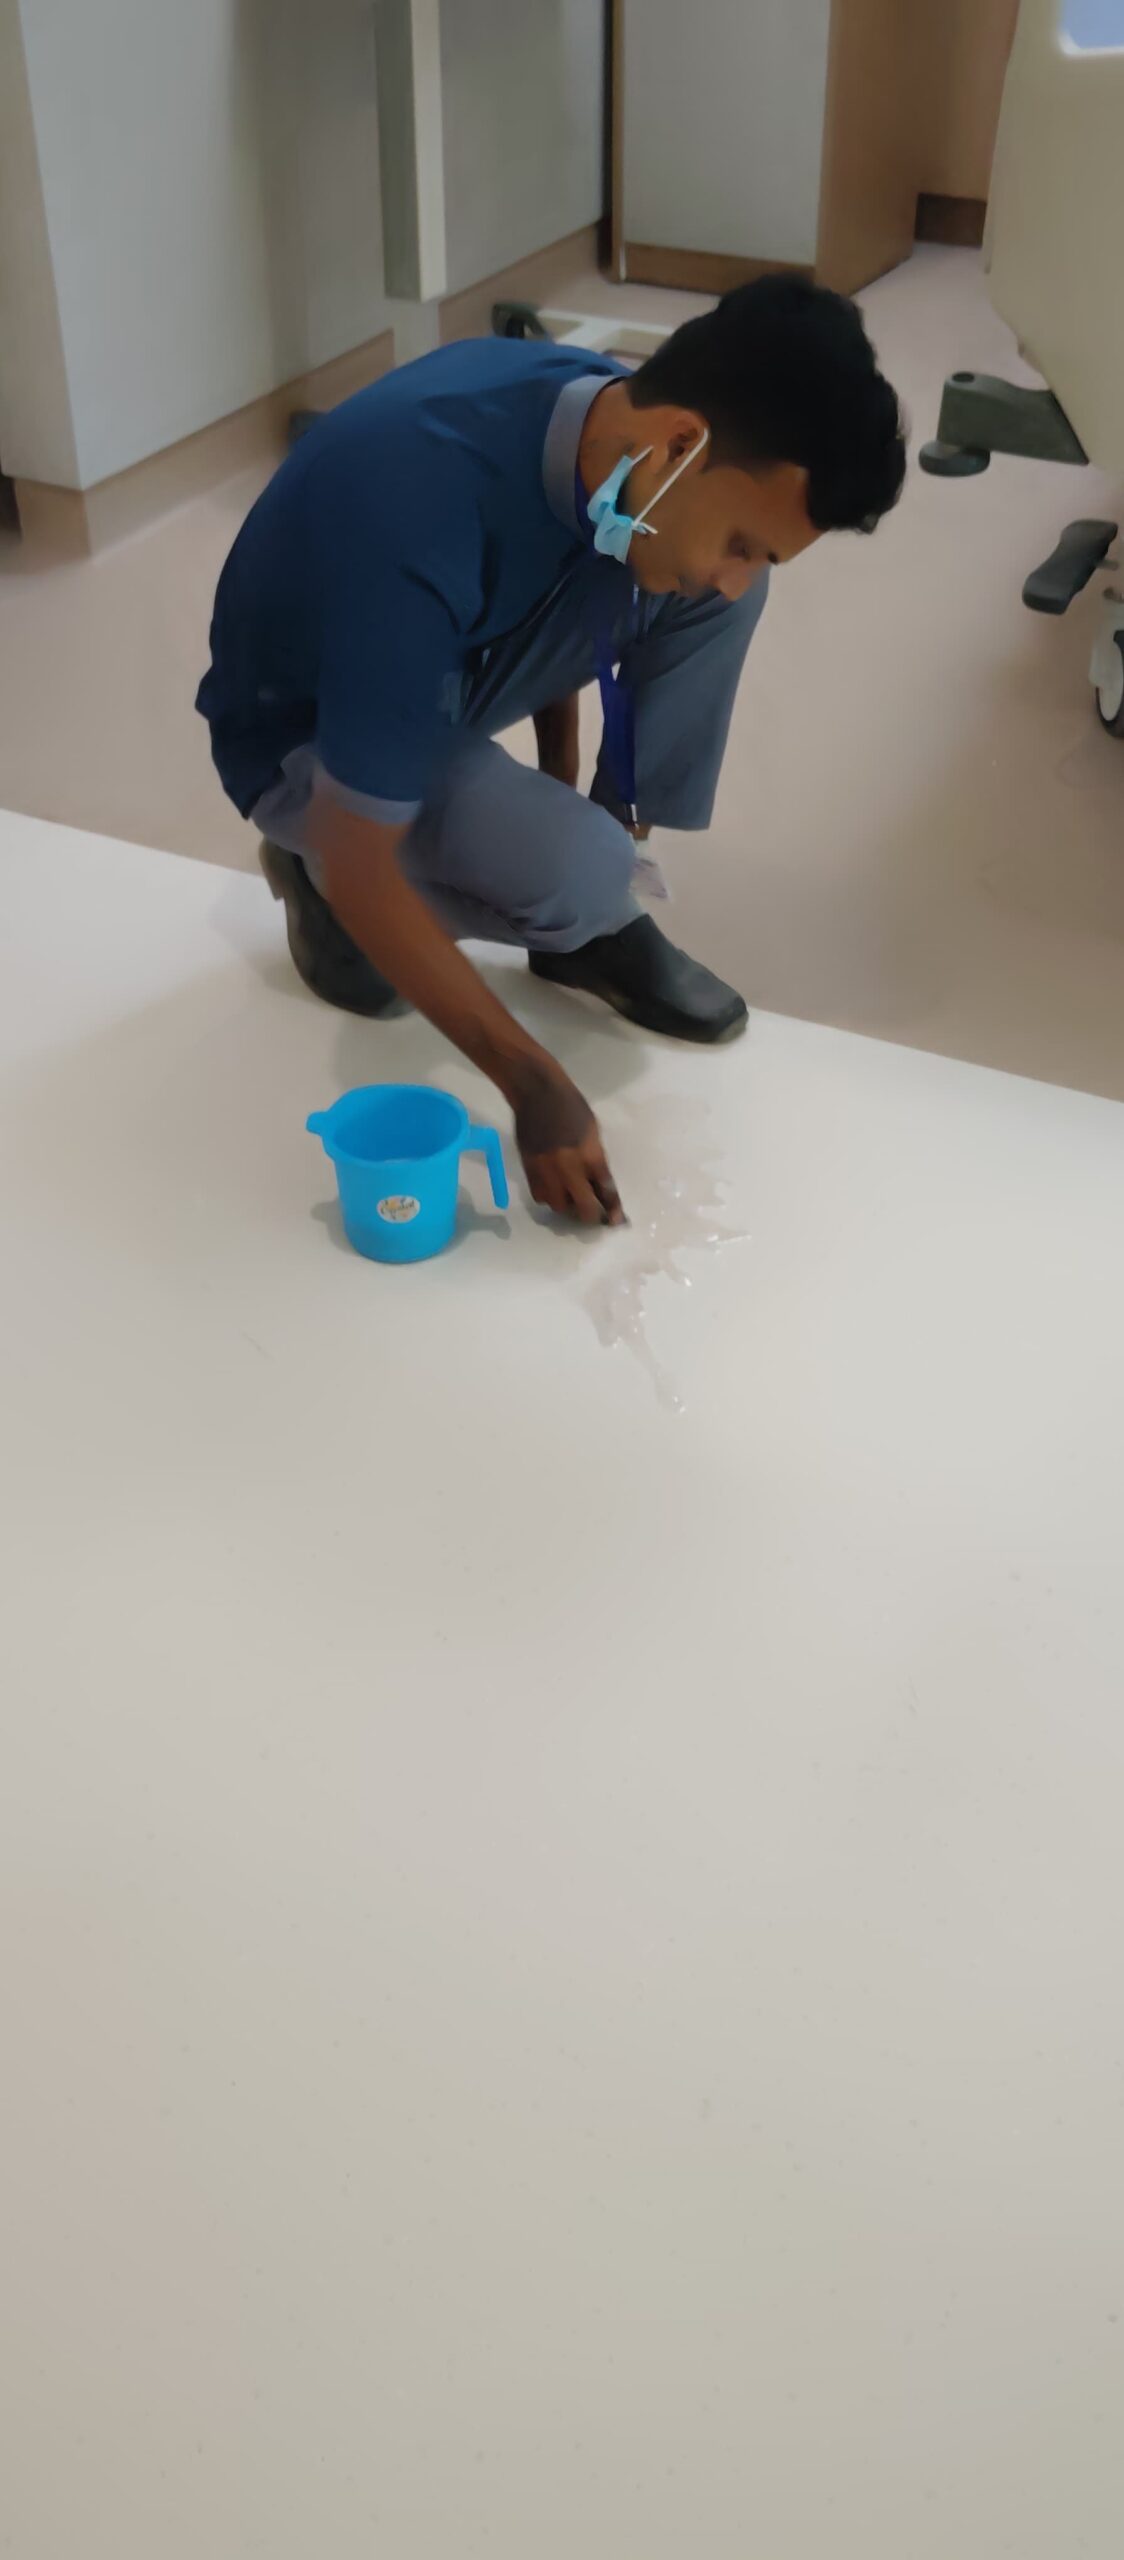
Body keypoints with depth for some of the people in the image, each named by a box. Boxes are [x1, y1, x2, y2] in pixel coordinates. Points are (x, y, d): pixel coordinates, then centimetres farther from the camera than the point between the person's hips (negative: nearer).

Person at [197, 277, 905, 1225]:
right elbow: (360, 865, -35)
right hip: (309, 738, -7)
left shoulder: (603, 410, -18)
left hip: (445, 670, 7)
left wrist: (563, 786, 12)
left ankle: (599, 925, -1)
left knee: (717, 592, -14)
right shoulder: (424, 528, -41)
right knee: (582, 876, -32)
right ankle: (314, 877, -1)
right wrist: (535, 1085, -32)